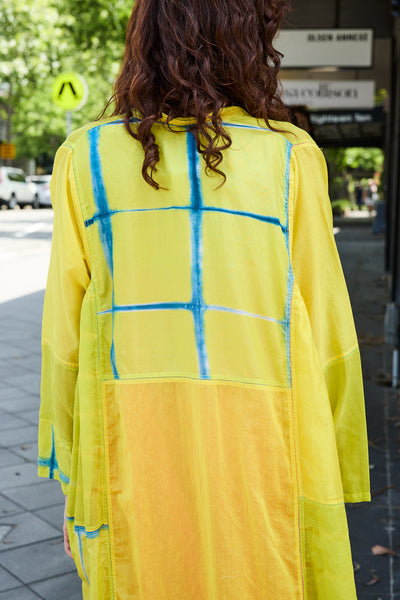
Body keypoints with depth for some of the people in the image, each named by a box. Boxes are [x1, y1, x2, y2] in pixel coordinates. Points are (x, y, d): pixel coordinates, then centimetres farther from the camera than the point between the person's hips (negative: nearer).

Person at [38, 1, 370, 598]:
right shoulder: (292, 157, -2)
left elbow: (64, 338, 1)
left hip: (128, 454, 2)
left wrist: (72, 483, 11)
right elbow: (325, 341, -1)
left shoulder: (85, 157, 1)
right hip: (261, 457, -1)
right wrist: (331, 485, 9)